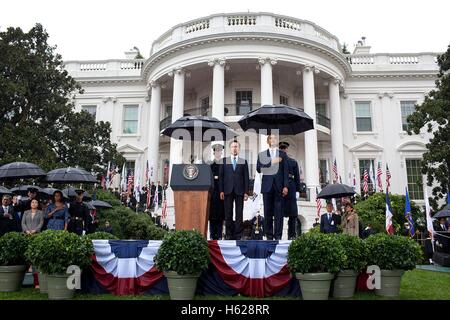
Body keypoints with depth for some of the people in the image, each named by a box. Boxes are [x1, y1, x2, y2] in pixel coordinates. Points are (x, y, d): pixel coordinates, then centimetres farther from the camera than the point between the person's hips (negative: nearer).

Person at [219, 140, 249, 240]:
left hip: (239, 191, 0)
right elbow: (221, 176, 6)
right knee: (228, 214, 2)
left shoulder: (243, 161, 9)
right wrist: (221, 190, -2)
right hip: (228, 191, 0)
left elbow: (246, 177, 7)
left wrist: (246, 192, -1)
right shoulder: (224, 161, 9)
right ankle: (229, 234, 10)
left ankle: (238, 235, 7)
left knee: (239, 214, 1)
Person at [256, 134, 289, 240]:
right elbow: (259, 169, -2)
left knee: (279, 212, -2)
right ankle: (269, 235, 7)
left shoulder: (282, 154, 12)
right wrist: (271, 162, -10)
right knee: (268, 212, 1)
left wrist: (286, 186, -2)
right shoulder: (262, 155, 12)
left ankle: (278, 235, 3)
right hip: (267, 186, 0)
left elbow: (285, 171, 6)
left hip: (279, 187, 0)